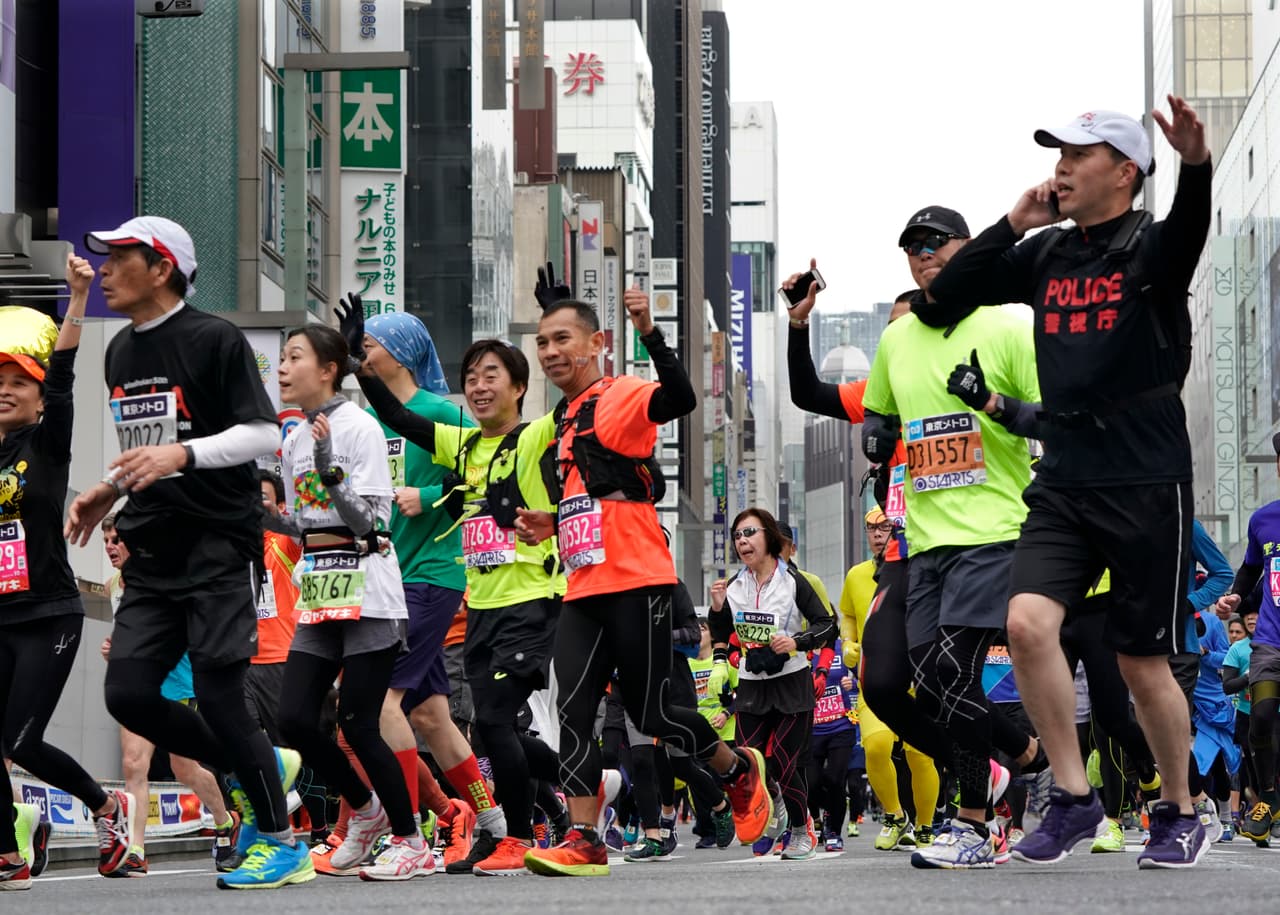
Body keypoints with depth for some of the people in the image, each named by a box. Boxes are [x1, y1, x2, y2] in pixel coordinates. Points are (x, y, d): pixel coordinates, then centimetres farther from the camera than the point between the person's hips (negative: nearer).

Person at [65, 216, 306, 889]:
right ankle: (258, 768, 18)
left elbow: (265, 432, -14)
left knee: (218, 696, -10)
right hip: (153, 554, 8)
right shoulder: (120, 352, 16)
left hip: (219, 545, -8)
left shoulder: (214, 339, -9)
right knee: (128, 693, -3)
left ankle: (281, 844, 5)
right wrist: (108, 493, 12)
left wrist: (183, 454, -25)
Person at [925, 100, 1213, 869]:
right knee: (1028, 623, -16)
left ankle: (1180, 813, 23)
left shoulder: (1150, 249, -6)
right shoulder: (1047, 255, 11)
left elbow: (1188, 231, -30)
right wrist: (1013, 225, 1)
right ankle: (1074, 798, -4)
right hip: (1063, 485, 5)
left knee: (1144, 663, 2)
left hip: (1147, 487, -4)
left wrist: (1197, 167, -53)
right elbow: (951, 294, 13)